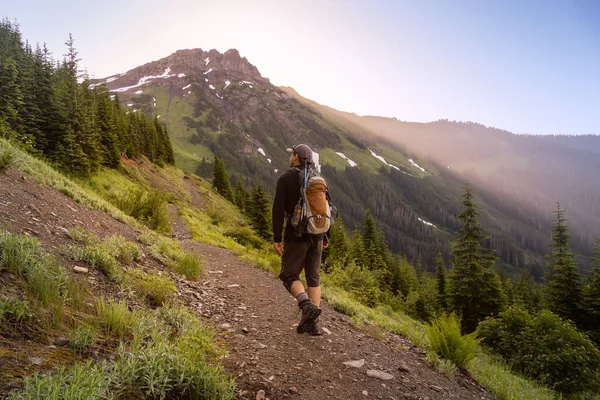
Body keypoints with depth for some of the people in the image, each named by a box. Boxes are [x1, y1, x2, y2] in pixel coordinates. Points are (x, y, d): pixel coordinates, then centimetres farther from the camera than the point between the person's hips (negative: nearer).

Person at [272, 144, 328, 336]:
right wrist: (325, 236, 18)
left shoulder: (286, 178, -5)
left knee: (289, 275, 4)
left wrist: (277, 238, -9)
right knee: (313, 277, 10)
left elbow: (278, 210, -12)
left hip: (297, 234, -5)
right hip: (317, 234, 5)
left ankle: (307, 306, -20)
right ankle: (311, 323, 7)